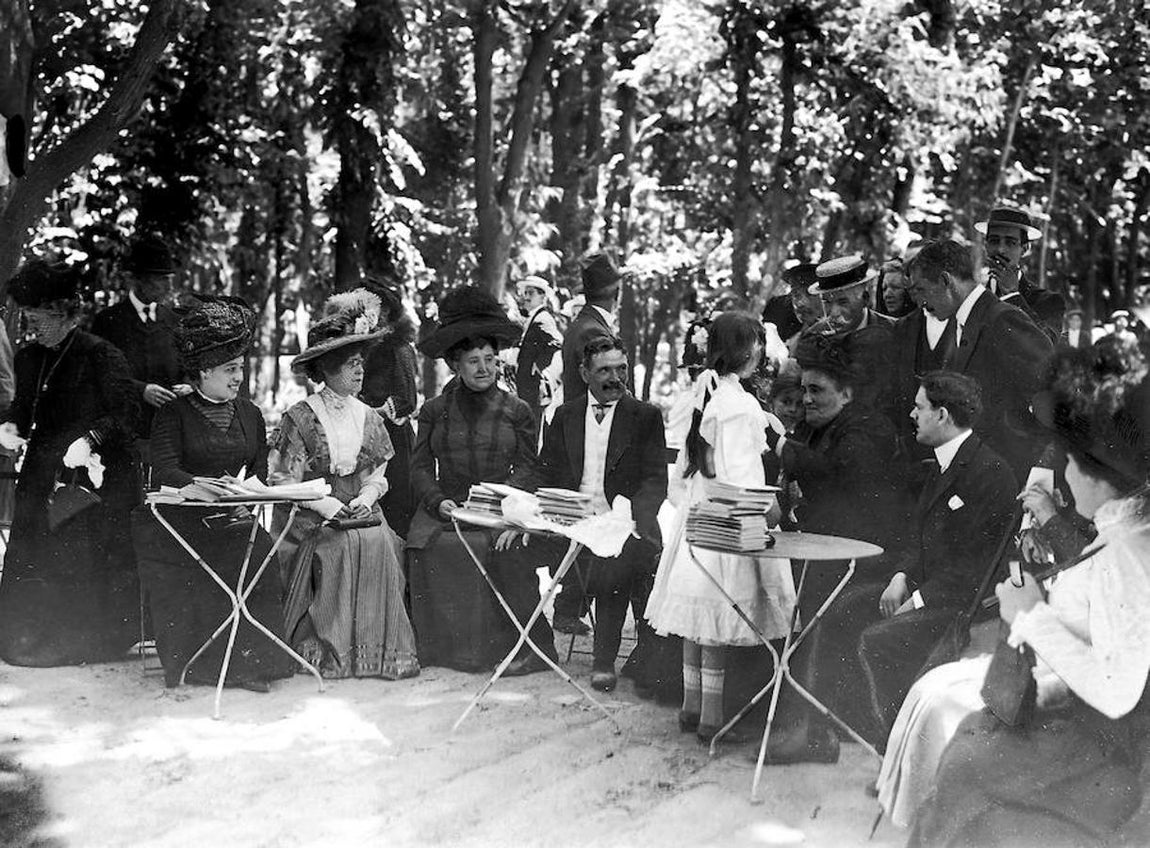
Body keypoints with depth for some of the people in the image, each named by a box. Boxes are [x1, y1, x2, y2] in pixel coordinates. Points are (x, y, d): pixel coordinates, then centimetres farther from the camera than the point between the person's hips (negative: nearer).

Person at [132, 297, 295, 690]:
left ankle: (256, 656, -22)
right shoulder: (173, 413, 4)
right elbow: (164, 471, -9)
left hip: (234, 519, 4)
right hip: (182, 520, -3)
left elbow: (260, 471, 15)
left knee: (259, 550, -27)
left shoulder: (249, 414, 18)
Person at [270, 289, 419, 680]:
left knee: (379, 542, -25)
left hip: (360, 510, 4)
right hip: (311, 517, -4)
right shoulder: (300, 418, -2)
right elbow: (283, 480, -4)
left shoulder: (368, 418, 13)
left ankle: (379, 646, -21)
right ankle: (332, 649, -24)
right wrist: (324, 503, -16)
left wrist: (366, 497, -6)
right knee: (342, 545, -31)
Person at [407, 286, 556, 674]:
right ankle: (444, 646, -13)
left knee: (505, 548, -31)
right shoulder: (434, 411, 12)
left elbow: (526, 471, 7)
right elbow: (420, 468, 9)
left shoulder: (517, 411, 10)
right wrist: (438, 501, -10)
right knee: (431, 549, -28)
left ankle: (523, 645, -19)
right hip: (446, 509, 1)